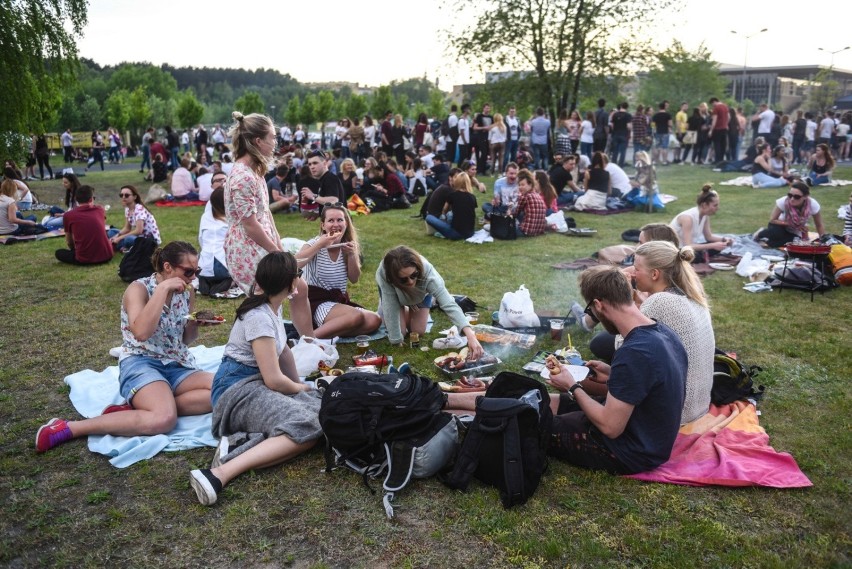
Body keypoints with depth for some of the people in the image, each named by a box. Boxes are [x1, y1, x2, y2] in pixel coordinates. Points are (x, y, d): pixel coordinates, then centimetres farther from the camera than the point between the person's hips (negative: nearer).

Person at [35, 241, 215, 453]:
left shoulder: (187, 292, 9)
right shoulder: (139, 288, -8)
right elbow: (141, 332, -27)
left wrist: (195, 325, -2)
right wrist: (163, 289, -25)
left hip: (176, 366, 7)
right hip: (140, 364, -7)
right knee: (164, 419, -35)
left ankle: (135, 407, -19)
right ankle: (68, 428, -22)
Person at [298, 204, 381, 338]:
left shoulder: (348, 246, 5)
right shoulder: (315, 243, -10)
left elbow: (354, 279, 3)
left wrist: (352, 255, -11)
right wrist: (319, 245, -30)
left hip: (340, 300, 6)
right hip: (317, 302, -6)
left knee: (374, 321, -18)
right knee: (356, 317, -32)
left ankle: (331, 332, -16)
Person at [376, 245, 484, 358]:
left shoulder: (426, 270, -44)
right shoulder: (384, 274, -45)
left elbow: (448, 304, -51)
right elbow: (391, 307, -36)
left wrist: (470, 335, -62)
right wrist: (396, 341, -33)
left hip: (421, 292, 0)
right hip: (390, 289, 0)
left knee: (418, 331, -1)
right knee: (399, 331, -9)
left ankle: (431, 301, 27)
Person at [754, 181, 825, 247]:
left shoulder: (813, 205, -28)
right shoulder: (783, 201, -31)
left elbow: (819, 226, -12)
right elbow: (772, 220, -17)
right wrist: (793, 225, -24)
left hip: (796, 233, 1)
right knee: (776, 233, -36)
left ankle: (765, 239, -2)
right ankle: (761, 234, 0)